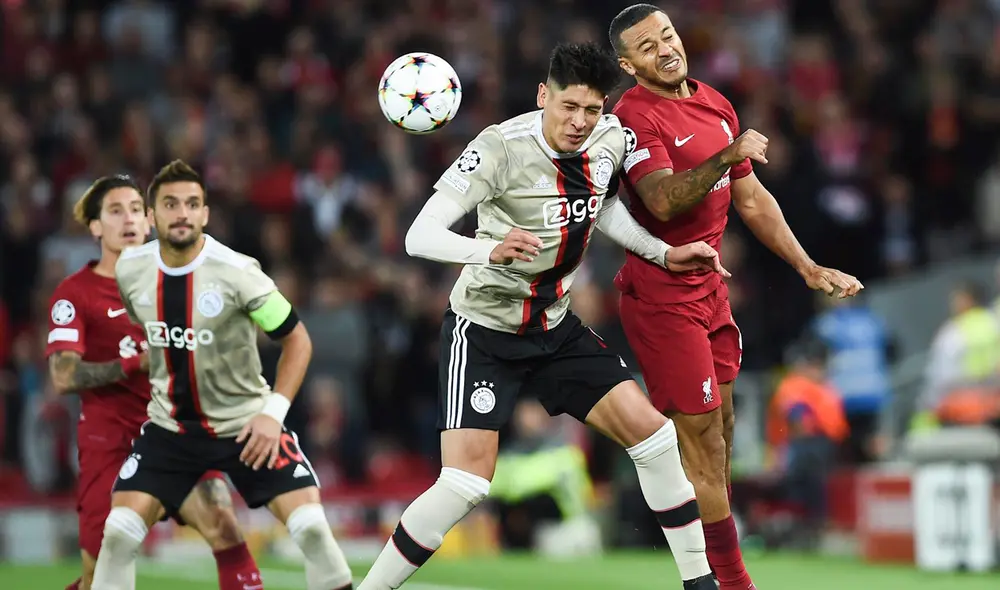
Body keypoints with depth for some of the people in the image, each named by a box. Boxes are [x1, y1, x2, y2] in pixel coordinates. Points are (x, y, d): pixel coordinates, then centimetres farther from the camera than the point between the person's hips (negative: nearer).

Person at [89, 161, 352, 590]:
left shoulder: (237, 272, -19)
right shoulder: (130, 270, -7)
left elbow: (296, 339, -10)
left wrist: (274, 412, -19)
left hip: (246, 424, -3)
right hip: (170, 426, 3)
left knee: (311, 527, -17)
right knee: (118, 534, -9)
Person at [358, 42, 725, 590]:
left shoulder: (610, 138, -6)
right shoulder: (500, 147, -25)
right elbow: (419, 236, -31)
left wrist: (664, 254, 9)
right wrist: (491, 250, -48)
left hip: (556, 328, 6)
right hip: (483, 331, -6)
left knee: (649, 429, -5)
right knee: (466, 482, -17)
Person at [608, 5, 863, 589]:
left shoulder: (716, 104, 11)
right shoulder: (635, 115, -15)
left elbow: (751, 199, 19)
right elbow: (663, 201, -30)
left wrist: (807, 267, 16)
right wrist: (726, 156, -40)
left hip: (709, 289, 8)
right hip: (662, 295, -8)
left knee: (718, 434, 13)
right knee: (703, 442, -7)